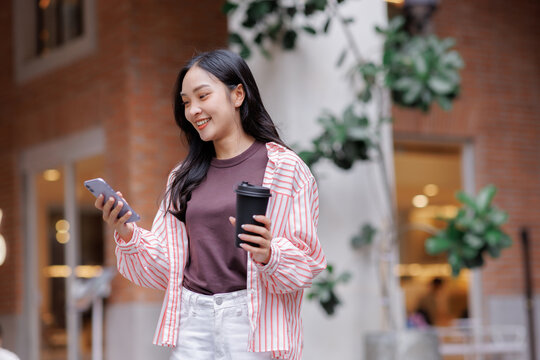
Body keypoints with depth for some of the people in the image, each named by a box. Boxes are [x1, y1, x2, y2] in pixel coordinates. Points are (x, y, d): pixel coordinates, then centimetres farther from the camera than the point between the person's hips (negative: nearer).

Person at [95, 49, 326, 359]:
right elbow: (165, 267, 12)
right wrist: (128, 234, -4)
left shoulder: (284, 167, -1)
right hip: (192, 322, 4)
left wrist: (269, 255, -23)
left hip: (252, 322, -4)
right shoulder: (184, 177, 13)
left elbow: (308, 261, -4)